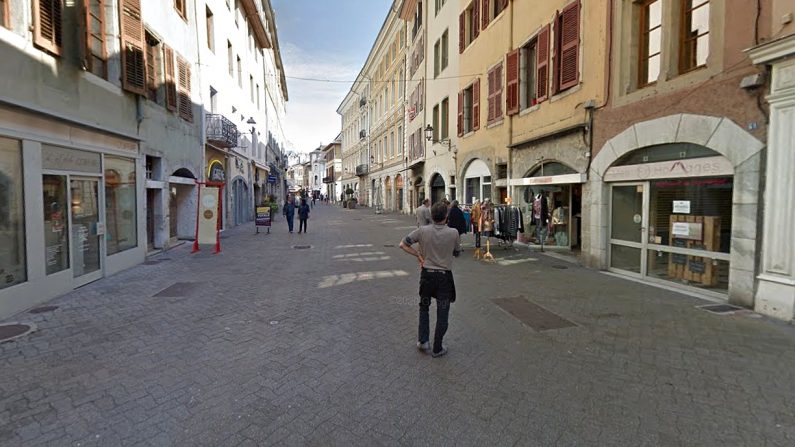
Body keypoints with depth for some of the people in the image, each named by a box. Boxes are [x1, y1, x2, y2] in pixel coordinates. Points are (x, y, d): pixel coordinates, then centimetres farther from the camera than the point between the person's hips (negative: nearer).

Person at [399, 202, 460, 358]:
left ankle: (423, 340, 20)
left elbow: (403, 244, -6)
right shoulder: (453, 233, -13)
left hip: (427, 274, 2)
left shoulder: (423, 231, -10)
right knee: (442, 314, 10)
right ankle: (437, 349, 18)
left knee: (424, 307, 23)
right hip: (445, 276, -1)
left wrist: (418, 255, 0)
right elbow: (456, 253, 3)